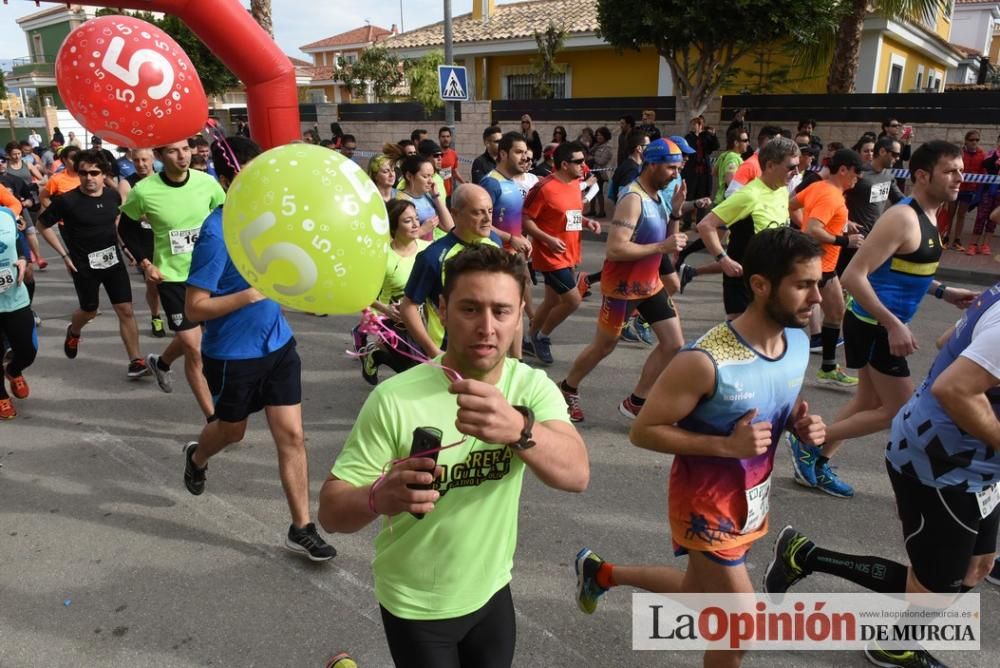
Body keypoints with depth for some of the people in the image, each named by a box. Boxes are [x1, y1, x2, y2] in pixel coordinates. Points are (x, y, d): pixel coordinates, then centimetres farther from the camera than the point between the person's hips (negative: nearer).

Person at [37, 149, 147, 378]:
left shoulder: (113, 195, -4)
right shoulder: (67, 200, -16)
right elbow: (43, 225, -4)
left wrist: (114, 237, 8)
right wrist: (64, 254, -7)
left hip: (113, 261, 3)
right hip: (84, 266, -2)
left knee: (126, 310, -2)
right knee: (89, 311, 15)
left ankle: (136, 360, 4)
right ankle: (73, 332, 50)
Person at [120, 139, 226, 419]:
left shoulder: (207, 183, -9)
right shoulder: (144, 191, -14)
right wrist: (144, 263, -5)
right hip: (171, 277, -3)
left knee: (189, 338, 21)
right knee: (195, 350, -4)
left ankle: (161, 362, 55)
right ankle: (213, 418, 8)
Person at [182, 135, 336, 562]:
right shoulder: (216, 234, -22)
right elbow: (194, 308, -21)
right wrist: (250, 295, -30)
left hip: (277, 343, 5)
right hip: (232, 354, -5)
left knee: (292, 435, 4)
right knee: (232, 431, 20)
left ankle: (301, 529, 16)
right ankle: (196, 457, 57)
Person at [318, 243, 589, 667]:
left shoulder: (532, 386, -14)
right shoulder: (395, 399, -24)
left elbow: (577, 474, -30)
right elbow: (331, 510, -21)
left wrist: (519, 428, -50)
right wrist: (379, 498, -43)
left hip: (491, 591, 4)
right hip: (416, 606, -3)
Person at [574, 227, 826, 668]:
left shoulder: (799, 342, -6)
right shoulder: (705, 362, -30)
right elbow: (643, 431, -23)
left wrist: (801, 423, -10)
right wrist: (727, 445, -30)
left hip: (753, 500, 8)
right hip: (707, 504, -7)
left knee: (698, 591, 25)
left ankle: (601, 572, 45)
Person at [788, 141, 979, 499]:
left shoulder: (927, 216, 10)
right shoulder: (902, 218, -21)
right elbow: (853, 276, -28)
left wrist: (942, 291, 14)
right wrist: (893, 325, -28)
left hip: (883, 324, 10)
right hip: (874, 326, -10)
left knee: (869, 402, 17)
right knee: (898, 411, 0)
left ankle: (816, 464, 27)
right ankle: (809, 442, 9)